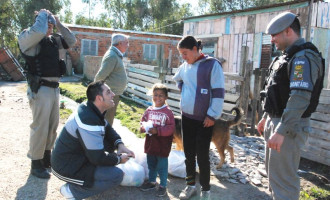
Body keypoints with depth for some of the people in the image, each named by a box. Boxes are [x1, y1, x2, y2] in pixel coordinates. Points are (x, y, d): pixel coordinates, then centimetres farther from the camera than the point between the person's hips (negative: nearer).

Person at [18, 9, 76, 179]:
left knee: (53, 126, 14)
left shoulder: (53, 40, 15)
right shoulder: (27, 37, -6)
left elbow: (71, 40, 20)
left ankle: (47, 157, 30)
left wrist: (59, 24, 12)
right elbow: (39, 31, -27)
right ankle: (36, 164, 9)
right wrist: (43, 14, -7)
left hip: (54, 88, 8)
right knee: (40, 127, -4)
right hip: (40, 89, -8)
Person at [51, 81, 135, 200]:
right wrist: (119, 159, -9)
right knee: (117, 175, -17)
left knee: (111, 142, 9)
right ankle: (72, 190, -6)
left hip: (77, 155, 9)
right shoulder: (89, 120, -30)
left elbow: (107, 128, 15)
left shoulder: (91, 110, -1)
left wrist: (120, 144, -2)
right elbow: (98, 158, -26)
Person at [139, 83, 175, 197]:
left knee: (162, 166, 6)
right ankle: (152, 182, 39)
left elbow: (171, 128, -15)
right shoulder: (149, 110, 2)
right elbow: (143, 121, 12)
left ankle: (163, 186, 23)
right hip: (150, 144, 5)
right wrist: (143, 127, -11)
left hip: (162, 145, -5)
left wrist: (157, 131, -23)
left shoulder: (168, 112, -13)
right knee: (151, 164, 20)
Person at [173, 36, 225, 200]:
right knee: (189, 153, 13)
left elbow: (218, 92, -13)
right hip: (186, 117, 6)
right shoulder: (184, 66, 9)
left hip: (204, 119, -6)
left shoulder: (212, 64, -10)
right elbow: (177, 79, 31)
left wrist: (213, 115, -14)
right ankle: (190, 185, 29)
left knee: (202, 155, 0)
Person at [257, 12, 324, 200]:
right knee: (274, 173, 21)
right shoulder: (288, 56, 15)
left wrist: (281, 131, -29)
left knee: (283, 178, -3)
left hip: (289, 127, -10)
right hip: (276, 122, 10)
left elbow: (300, 98, -27)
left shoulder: (304, 57, -17)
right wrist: (266, 118, 22)